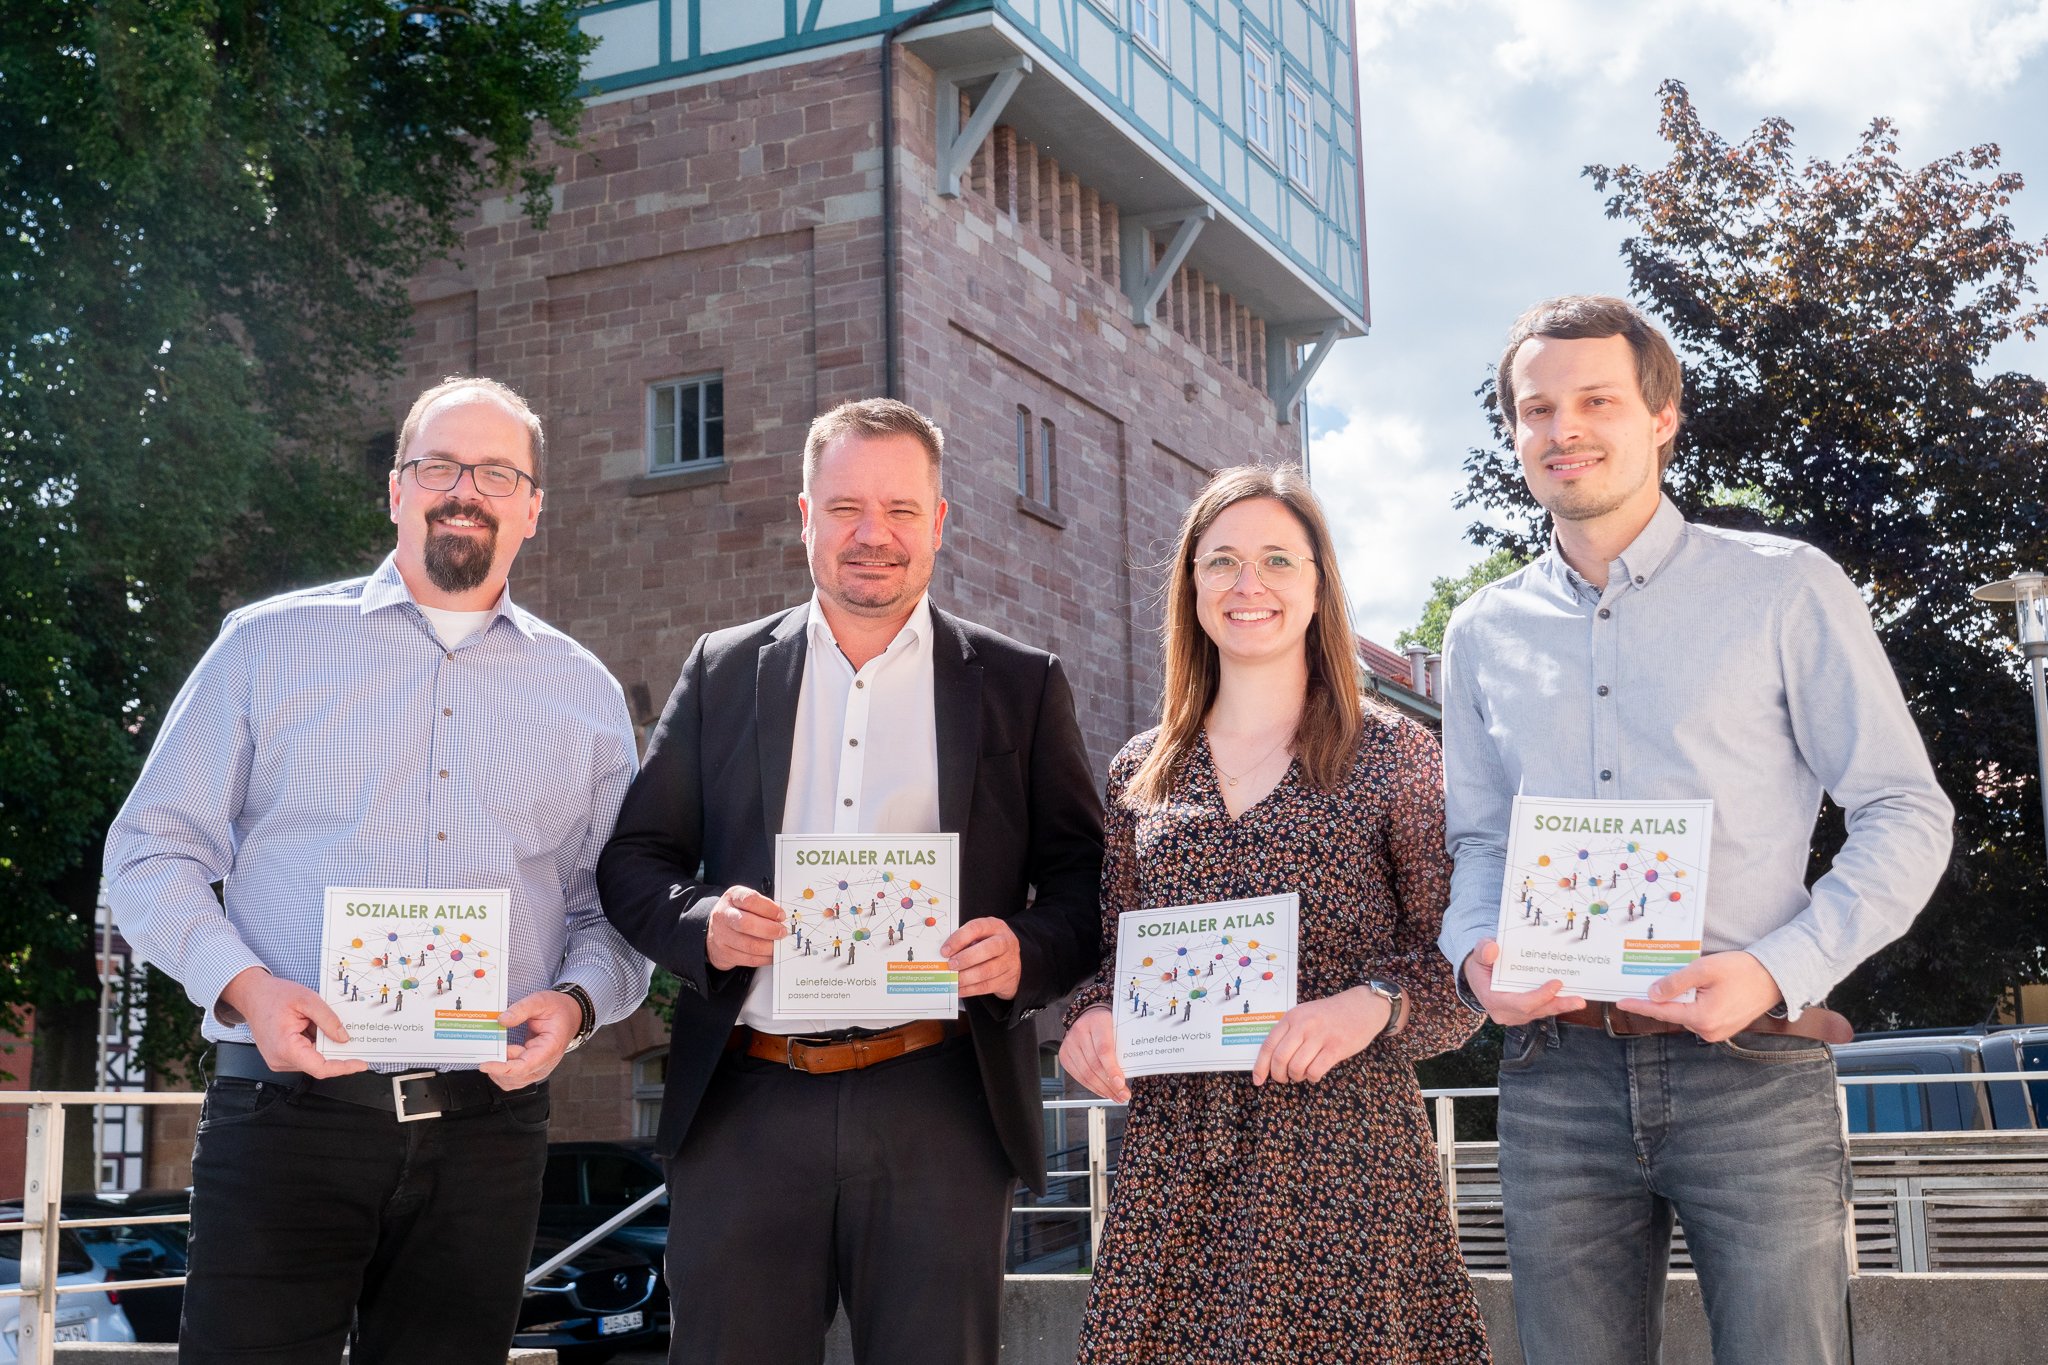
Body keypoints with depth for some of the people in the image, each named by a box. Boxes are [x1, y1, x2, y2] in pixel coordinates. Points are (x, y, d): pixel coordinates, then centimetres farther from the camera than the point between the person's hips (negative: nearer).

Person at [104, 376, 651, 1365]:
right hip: (288, 1113, -2)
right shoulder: (269, 644, 6)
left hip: (487, 1128, 2)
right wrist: (243, 984, -11)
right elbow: (152, 853, 6)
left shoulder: (584, 692, 13)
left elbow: (616, 908, 14)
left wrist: (574, 1001, -7)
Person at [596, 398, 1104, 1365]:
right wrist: (701, 922, -10)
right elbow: (634, 858, 11)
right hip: (743, 1109, 1)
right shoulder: (723, 671, 11)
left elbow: (1085, 878, 7)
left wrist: (1030, 954, -15)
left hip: (940, 1110, -1)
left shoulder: (1022, 686, 7)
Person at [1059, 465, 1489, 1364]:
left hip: (1342, 1161, -3)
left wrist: (1373, 1005, -18)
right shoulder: (1140, 774, 12)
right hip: (1171, 1162, 3)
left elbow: (1459, 968, 0)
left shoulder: (1394, 757, 2)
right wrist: (1092, 1018, -3)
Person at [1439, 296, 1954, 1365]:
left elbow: (1904, 814, 0)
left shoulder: (1785, 590, 2)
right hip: (1555, 1076, 3)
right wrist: (1473, 953, -4)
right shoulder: (1483, 633, 13)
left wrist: (1779, 968, -14)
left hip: (1751, 1072, -3)